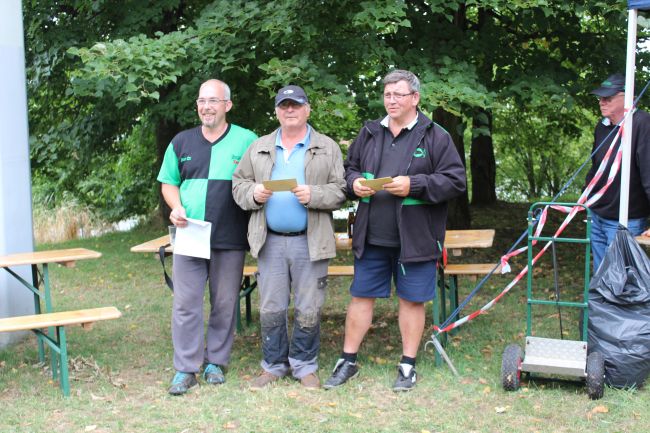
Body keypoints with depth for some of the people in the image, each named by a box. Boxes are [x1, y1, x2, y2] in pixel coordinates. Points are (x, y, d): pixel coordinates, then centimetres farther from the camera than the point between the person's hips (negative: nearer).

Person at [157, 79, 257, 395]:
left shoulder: (247, 141, 1)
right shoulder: (182, 142, 10)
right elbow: (168, 183, 16)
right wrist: (176, 207, -2)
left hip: (230, 239, -2)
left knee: (225, 303, 7)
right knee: (185, 303, 0)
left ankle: (215, 361, 22)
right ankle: (185, 368, 9)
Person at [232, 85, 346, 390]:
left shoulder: (327, 148, 5)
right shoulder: (258, 148, 13)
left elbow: (340, 190, -1)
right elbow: (238, 184, 13)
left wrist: (313, 195, -17)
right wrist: (253, 193, -8)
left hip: (310, 241, -2)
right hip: (270, 241, 2)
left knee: (308, 310, 4)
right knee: (270, 309, 8)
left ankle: (305, 366, 20)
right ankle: (274, 365, 22)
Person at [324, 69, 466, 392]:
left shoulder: (435, 136, -2)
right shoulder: (369, 133, 11)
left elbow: (455, 181, -7)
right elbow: (349, 168, 20)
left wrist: (414, 184, -18)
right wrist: (354, 183, -4)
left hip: (414, 239, -3)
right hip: (371, 238, 3)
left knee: (412, 300, 7)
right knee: (361, 296, 10)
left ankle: (408, 365, 22)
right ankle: (348, 361, 22)